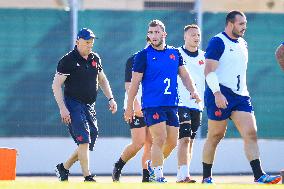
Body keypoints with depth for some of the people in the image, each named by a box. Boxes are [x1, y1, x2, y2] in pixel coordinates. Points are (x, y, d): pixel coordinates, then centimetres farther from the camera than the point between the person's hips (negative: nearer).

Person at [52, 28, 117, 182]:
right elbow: (56, 85, -10)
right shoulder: (68, 60, -9)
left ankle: (63, 168, 23)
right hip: (73, 104, -7)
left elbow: (102, 80, 25)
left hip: (90, 106, 7)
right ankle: (87, 177, -18)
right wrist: (62, 108, -18)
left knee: (90, 140, 6)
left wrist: (110, 98, 13)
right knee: (84, 139, -18)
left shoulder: (95, 58, 11)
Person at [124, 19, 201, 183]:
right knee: (160, 139, -13)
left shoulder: (175, 53, 11)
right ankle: (157, 176, -7)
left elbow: (184, 74, 16)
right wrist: (129, 107, -2)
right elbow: (135, 82, -1)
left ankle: (153, 164, 29)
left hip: (172, 105, 5)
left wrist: (193, 91, -2)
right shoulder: (144, 55, -2)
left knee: (172, 142, 6)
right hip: (152, 105, -5)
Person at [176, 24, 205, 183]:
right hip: (181, 103, -5)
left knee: (190, 140, 8)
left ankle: (184, 174, 13)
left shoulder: (204, 57, 12)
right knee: (184, 139, -16)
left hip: (198, 105, 5)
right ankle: (183, 175, -22)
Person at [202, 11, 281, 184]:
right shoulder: (218, 42, -8)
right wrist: (217, 93, -25)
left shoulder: (243, 44, 18)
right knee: (215, 136, 1)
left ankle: (259, 176, -16)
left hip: (240, 96, 7)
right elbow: (209, 70, -15)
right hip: (220, 96, -7)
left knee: (251, 133, -8)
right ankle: (207, 177, 13)